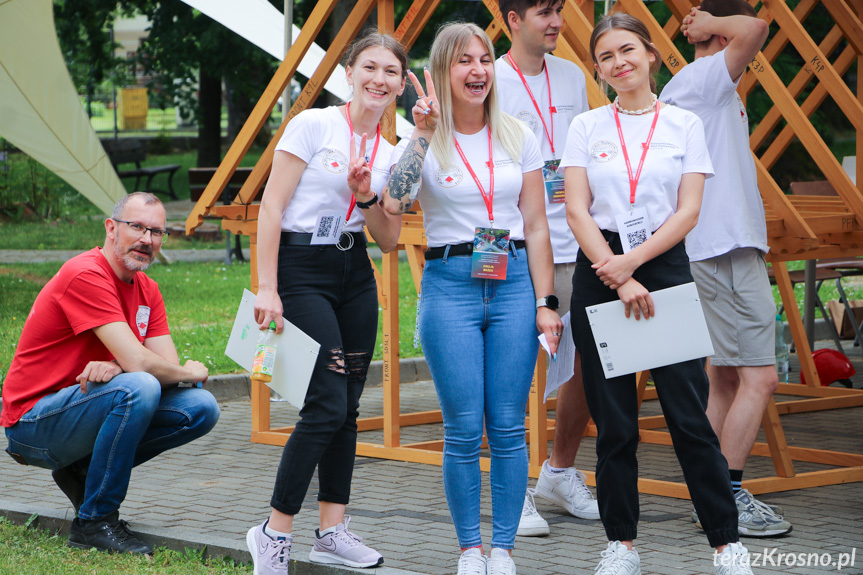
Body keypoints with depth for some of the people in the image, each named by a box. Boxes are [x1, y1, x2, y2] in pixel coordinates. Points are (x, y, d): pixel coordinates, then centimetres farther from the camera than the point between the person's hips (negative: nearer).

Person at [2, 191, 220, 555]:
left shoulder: (147, 289, 8)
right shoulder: (86, 275, -21)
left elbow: (167, 364, -3)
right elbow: (139, 362, -27)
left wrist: (117, 367, -25)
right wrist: (189, 373, -7)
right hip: (33, 425, -8)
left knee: (201, 409, -7)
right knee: (139, 388, -33)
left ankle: (83, 471, 5)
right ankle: (94, 522, -20)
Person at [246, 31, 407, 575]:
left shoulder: (390, 153, 11)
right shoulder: (314, 125, -7)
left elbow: (390, 240, 12)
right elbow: (271, 208, -9)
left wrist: (368, 198, -7)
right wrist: (266, 287, -14)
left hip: (356, 274, 7)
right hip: (302, 269, -7)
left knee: (348, 406, 6)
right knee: (328, 404, -12)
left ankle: (333, 530, 15)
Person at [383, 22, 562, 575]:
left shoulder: (518, 136, 8)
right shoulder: (424, 142, 1)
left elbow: (536, 227, 8)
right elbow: (393, 205, -19)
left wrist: (545, 303, 1)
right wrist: (423, 134, -18)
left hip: (513, 281, 2)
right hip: (450, 284, -2)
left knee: (509, 426, 1)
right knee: (464, 429, -2)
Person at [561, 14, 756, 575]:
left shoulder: (684, 124, 6)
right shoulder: (587, 127, 7)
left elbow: (688, 212, -1)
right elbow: (578, 210, 0)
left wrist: (631, 262, -13)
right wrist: (618, 280, -11)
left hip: (665, 266, -1)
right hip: (598, 271, 1)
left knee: (689, 413, -5)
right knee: (614, 421, 4)